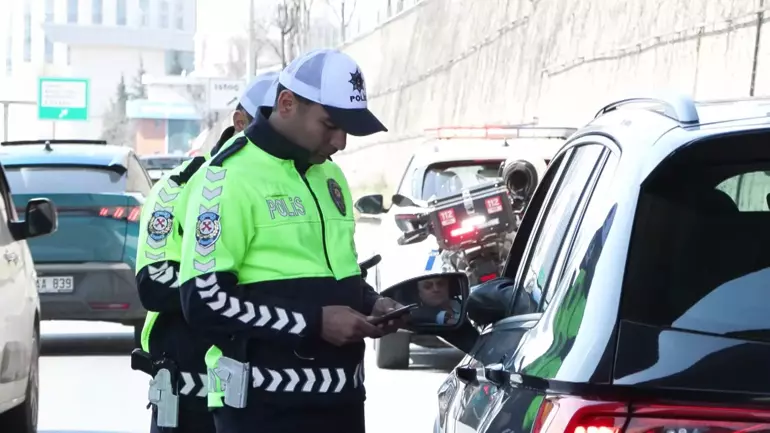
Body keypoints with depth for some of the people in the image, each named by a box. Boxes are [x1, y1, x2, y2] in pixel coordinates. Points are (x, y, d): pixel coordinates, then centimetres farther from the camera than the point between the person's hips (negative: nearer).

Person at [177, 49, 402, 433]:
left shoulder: (329, 177, 16)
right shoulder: (230, 177, -13)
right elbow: (204, 301, -19)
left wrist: (369, 304, 5)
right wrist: (314, 322, -20)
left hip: (340, 398, 9)